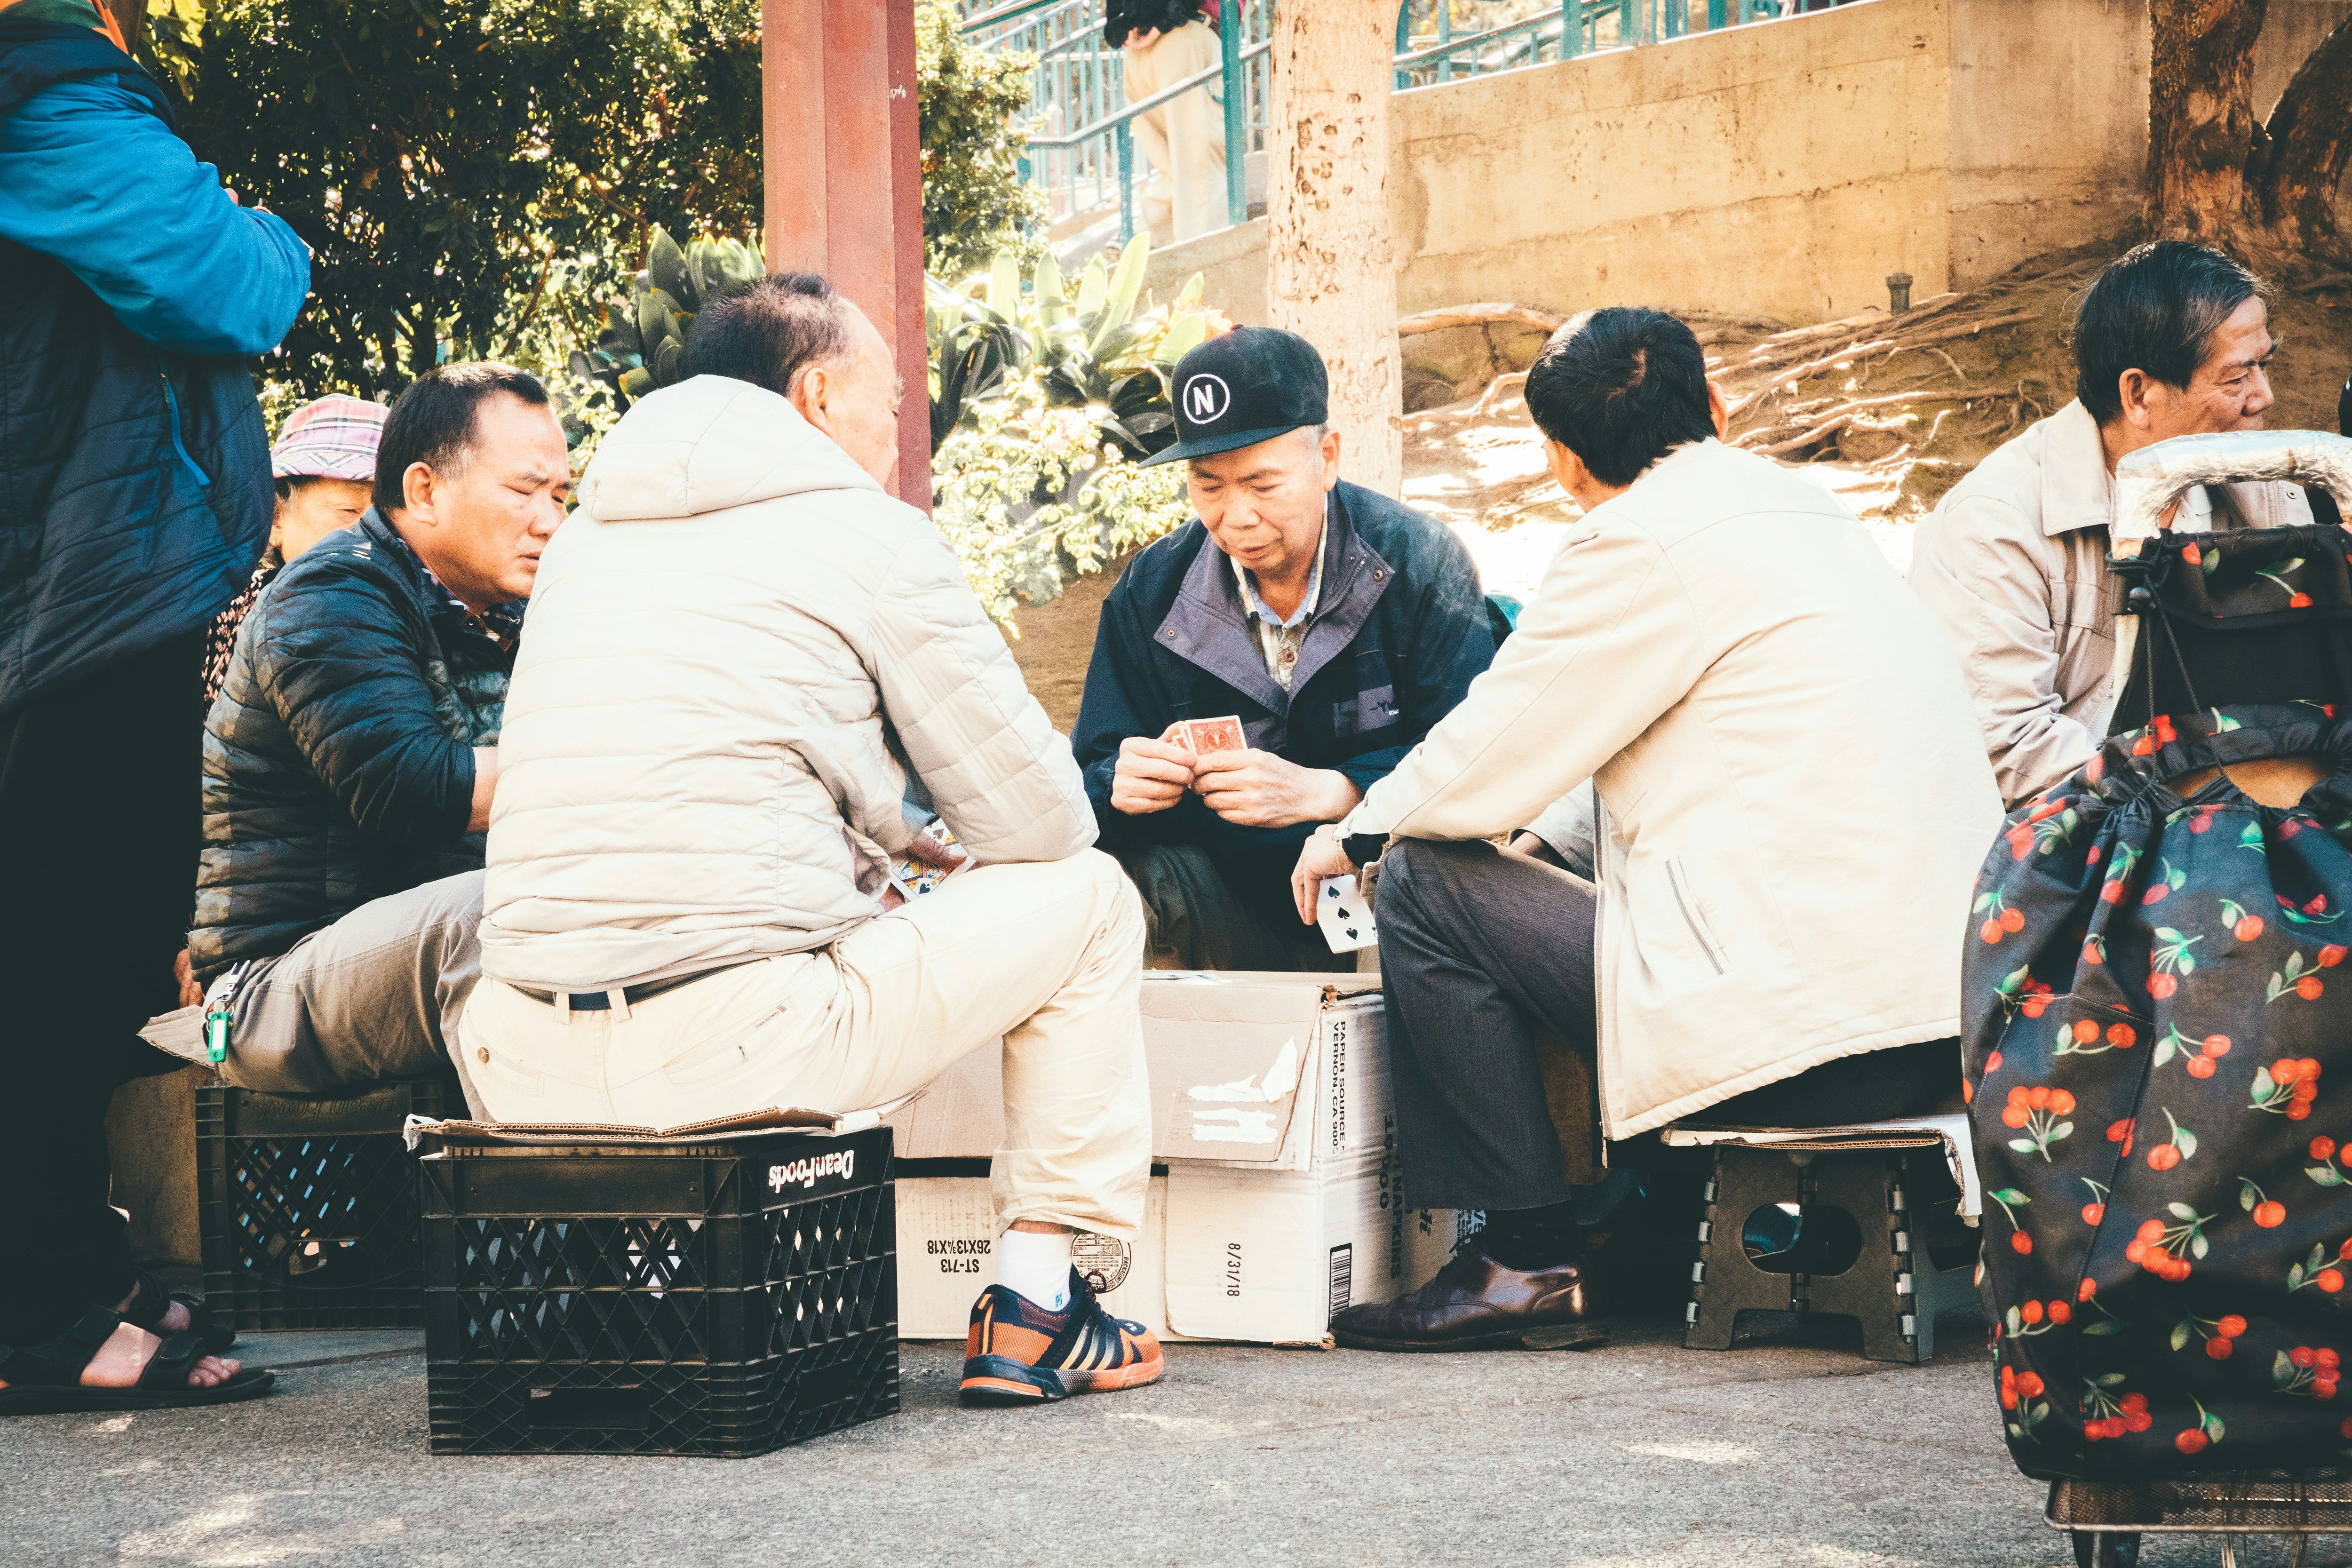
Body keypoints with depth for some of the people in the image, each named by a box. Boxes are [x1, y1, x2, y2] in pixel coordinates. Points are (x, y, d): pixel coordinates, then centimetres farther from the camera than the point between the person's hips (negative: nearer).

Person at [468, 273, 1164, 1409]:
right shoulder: (874, 536, 1)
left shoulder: (587, 535, 20)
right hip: (732, 1048, -6)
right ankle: (1034, 1309, 16)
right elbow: (1040, 821, 5)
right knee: (1083, 896, 15)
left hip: (527, 1069, 7)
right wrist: (912, 845, 28)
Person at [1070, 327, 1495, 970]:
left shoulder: (1421, 562, -7)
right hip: (1236, 910, 2)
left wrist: (1321, 793, -31)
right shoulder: (1151, 591, 3)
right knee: (1143, 869, -29)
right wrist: (1120, 788, -26)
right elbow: (1094, 774, 1)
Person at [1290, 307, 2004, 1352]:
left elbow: (1492, 749, -1)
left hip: (1809, 1023, -9)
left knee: (1426, 888, 1)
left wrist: (1358, 833, 17)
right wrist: (1543, 844, 30)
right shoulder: (1801, 509, 19)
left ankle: (1532, 1264, 4)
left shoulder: (1642, 542, -7)